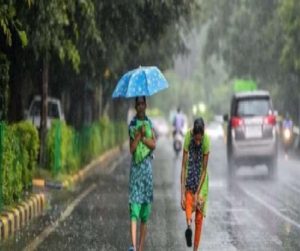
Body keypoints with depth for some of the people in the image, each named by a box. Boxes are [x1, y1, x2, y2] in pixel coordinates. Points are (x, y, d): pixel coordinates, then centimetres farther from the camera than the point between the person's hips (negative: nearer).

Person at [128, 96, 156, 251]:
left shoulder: (149, 123, 9)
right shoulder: (132, 124, 0)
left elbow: (153, 145, 0)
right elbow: (132, 148, -9)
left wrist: (143, 137, -13)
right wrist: (139, 134, -19)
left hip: (147, 166, 3)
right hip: (135, 167, -3)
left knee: (145, 214, 5)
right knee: (134, 204, -14)